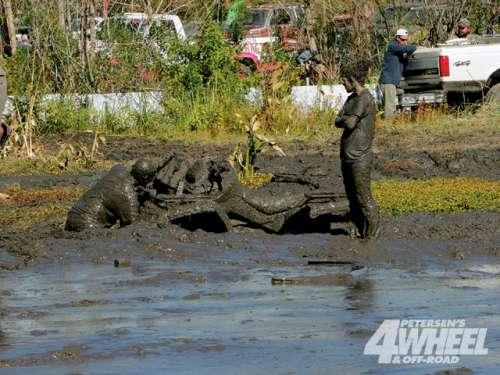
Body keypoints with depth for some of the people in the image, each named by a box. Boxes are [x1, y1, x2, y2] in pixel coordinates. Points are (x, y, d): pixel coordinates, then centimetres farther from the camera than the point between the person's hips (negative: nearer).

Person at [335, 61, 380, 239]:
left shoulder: (365, 99, -14)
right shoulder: (352, 98, 15)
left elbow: (350, 123, -21)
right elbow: (338, 122, 12)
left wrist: (345, 119, -1)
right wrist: (346, 120, -7)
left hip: (360, 157, -9)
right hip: (347, 155, 9)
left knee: (363, 198, -5)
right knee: (352, 196, 14)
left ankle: (372, 233, 3)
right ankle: (357, 231, 21)